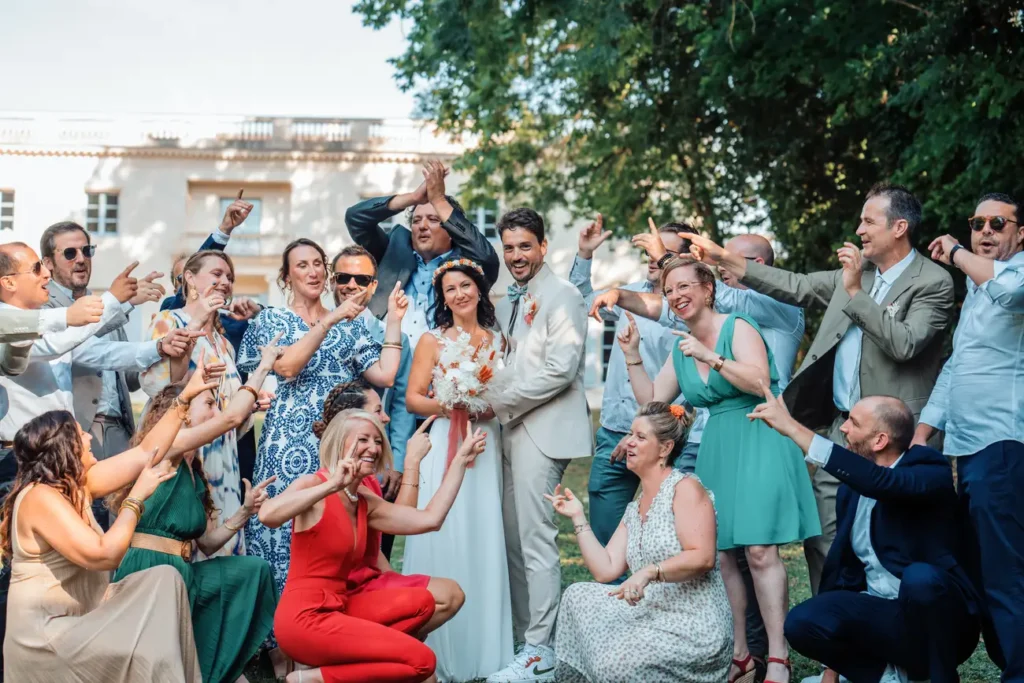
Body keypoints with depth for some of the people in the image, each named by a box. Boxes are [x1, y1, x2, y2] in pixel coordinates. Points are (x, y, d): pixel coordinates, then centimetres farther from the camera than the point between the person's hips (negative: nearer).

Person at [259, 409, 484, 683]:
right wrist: (332, 485, -35)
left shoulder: (366, 503, 13)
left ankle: (339, 660, -2)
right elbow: (267, 515, -31)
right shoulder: (313, 484, -9)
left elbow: (430, 519, 6)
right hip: (305, 617, -8)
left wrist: (461, 459, 10)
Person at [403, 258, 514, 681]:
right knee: (444, 540, -5)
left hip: (486, 446, 2)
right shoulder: (433, 340, 3)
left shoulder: (498, 340, 11)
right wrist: (448, 406, -17)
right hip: (444, 446, -2)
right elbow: (412, 398, -1)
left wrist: (491, 408, -8)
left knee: (484, 542, 1)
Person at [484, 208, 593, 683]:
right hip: (512, 430, 8)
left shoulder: (562, 296, -5)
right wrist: (492, 402, 4)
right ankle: (522, 639, 14)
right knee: (512, 539, 8)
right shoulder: (506, 305, 21)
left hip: (544, 428, -8)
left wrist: (500, 399, -11)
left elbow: (561, 368, -15)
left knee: (535, 538, -11)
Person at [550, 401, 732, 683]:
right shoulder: (634, 509, 17)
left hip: (694, 627, -8)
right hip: (651, 615, 8)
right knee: (578, 596, -1)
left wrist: (649, 572, -30)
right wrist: (578, 518, 6)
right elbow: (605, 569, 8)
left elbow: (703, 557, -20)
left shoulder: (685, 487, -8)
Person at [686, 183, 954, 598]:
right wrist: (726, 260, 12)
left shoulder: (933, 283, -9)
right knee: (820, 534, 8)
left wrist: (855, 292, -21)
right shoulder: (856, 271, 12)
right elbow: (797, 288, 16)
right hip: (841, 427, 7)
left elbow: (904, 344, -22)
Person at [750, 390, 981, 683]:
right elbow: (844, 565, 12)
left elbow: (880, 482, -33)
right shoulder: (851, 488, 9)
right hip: (882, 615, 5)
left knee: (919, 576, -37)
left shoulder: (931, 470, -11)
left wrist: (793, 427, -34)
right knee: (802, 623, -21)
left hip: (938, 619, -4)